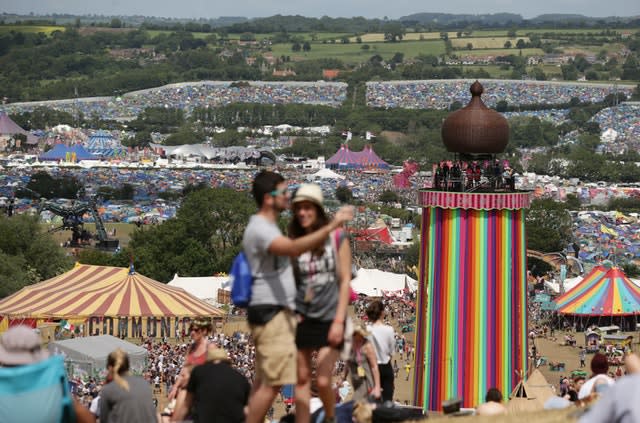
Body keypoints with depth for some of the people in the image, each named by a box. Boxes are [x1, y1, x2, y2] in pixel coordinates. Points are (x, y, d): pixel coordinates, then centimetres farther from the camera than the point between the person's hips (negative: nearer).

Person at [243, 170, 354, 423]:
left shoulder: (267, 227, 19)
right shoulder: (260, 229, -16)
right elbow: (293, 248, -34)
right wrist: (332, 226, -38)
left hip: (279, 312, 11)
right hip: (271, 312, -11)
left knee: (263, 381, 12)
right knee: (273, 382, -12)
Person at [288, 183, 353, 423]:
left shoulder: (337, 238, -1)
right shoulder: (294, 243, 5)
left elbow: (345, 281, -2)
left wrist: (339, 320, -9)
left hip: (329, 319, -2)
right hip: (301, 319, 3)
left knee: (323, 381, -7)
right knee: (302, 379, 2)